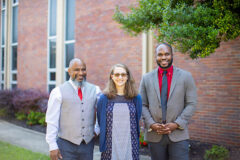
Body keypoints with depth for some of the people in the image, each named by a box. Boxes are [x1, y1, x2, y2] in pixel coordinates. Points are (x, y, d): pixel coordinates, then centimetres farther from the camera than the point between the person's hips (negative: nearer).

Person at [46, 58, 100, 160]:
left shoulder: (95, 90, 5)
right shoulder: (58, 92, -5)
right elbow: (51, 120, -6)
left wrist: (97, 129, 4)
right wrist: (52, 146, -9)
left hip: (88, 144, 3)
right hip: (66, 145, -3)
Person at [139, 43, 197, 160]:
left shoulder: (186, 76, 3)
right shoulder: (146, 78, 7)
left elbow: (191, 104, 0)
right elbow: (143, 105, 6)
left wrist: (177, 124, -10)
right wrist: (151, 124, -8)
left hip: (178, 134, -1)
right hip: (154, 135, 1)